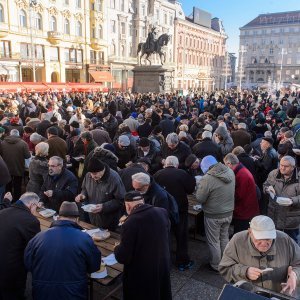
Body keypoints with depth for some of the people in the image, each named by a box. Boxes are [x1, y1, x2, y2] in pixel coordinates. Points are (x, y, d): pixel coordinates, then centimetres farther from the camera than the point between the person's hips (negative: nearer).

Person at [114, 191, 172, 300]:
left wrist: (117, 248, 0)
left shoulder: (130, 223, -29)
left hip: (141, 275, -4)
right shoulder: (162, 213, -11)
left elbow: (123, 257, -21)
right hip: (162, 267, 5)